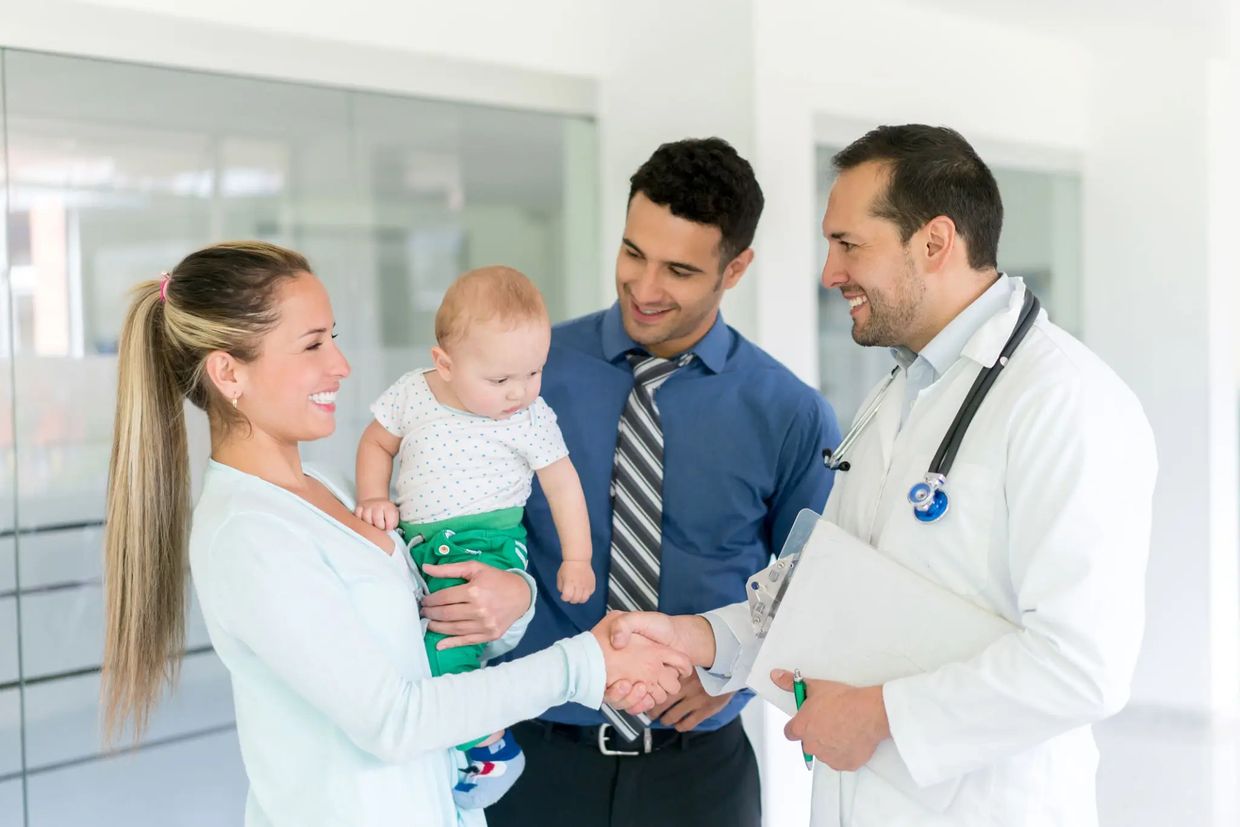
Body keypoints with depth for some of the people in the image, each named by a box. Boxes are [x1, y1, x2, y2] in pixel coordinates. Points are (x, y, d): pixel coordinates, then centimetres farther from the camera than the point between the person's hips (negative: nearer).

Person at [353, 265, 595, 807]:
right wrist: (374, 497, -2)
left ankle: (492, 747, -2)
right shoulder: (412, 394, -1)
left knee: (443, 653, -23)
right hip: (413, 540, 5)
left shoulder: (531, 418, -7)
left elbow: (562, 483, 2)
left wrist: (576, 559, 4)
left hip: (484, 548, -5)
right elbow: (377, 442, 14)